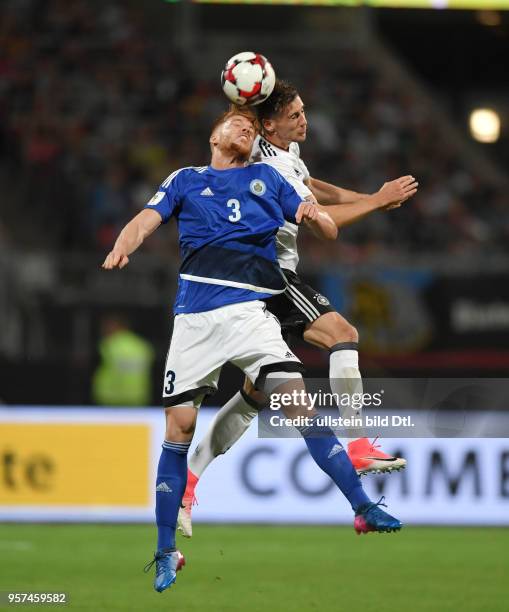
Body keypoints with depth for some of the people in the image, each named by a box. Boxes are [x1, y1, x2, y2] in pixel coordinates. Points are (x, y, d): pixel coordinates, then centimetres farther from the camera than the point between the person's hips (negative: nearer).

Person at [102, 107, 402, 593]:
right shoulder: (185, 180, 19)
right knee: (179, 426, -3)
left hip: (250, 310, 0)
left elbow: (330, 233, 18)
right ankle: (165, 552, 8)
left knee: (298, 402, -18)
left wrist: (314, 215, -7)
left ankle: (363, 509, -18)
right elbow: (145, 221, 5)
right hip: (195, 315, 0)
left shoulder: (268, 178, 21)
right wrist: (121, 249, -18)